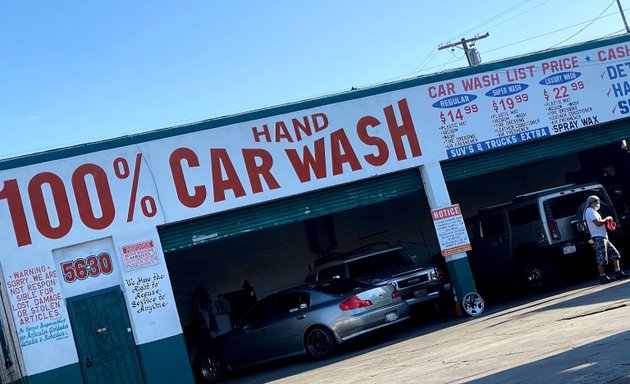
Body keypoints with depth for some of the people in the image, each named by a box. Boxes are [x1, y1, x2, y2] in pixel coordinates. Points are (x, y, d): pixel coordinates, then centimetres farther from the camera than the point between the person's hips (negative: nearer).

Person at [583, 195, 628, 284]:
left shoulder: (593, 211, 25)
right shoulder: (590, 211, -9)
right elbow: (597, 223, -21)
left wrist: (606, 221, 10)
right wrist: (606, 219, -6)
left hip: (603, 238, 11)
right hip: (598, 238, -11)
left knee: (614, 253, 10)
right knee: (602, 259, -9)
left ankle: (618, 273, 10)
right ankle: (603, 277, -6)